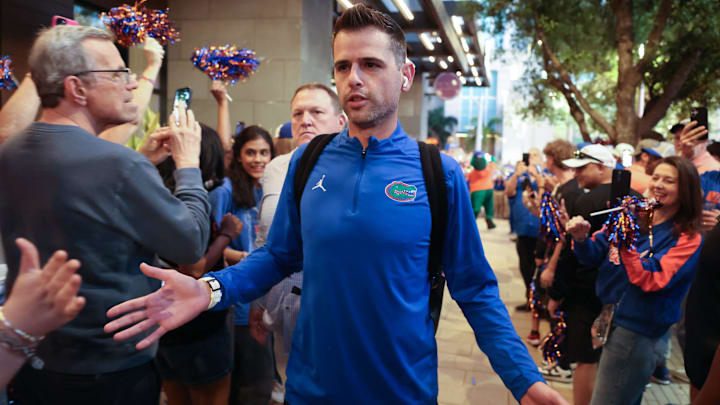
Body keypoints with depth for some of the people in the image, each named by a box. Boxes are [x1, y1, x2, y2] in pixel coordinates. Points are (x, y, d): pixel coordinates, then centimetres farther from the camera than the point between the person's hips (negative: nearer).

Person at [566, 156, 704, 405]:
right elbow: (595, 255, 4)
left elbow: (651, 281, -21)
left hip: (636, 334, -6)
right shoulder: (635, 217, 5)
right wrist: (582, 238, -17)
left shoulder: (688, 239, -10)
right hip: (608, 319, 6)